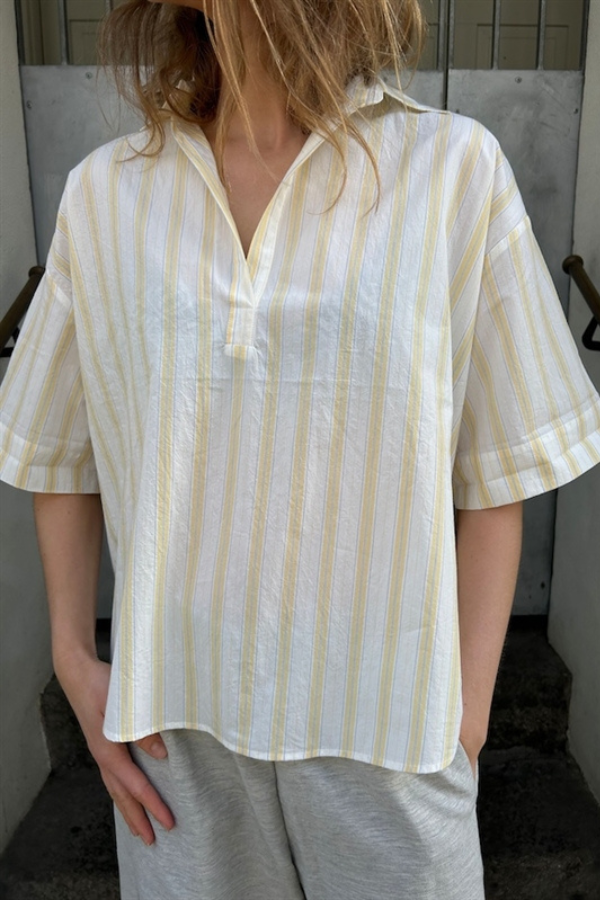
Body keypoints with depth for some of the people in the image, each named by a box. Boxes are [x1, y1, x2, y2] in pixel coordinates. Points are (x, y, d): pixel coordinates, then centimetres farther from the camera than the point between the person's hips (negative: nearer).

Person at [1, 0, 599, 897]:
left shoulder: (455, 169, -7)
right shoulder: (105, 193, -1)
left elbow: (494, 474, -4)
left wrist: (465, 719, -5)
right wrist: (76, 664, 2)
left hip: (380, 712, -1)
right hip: (179, 714, 2)